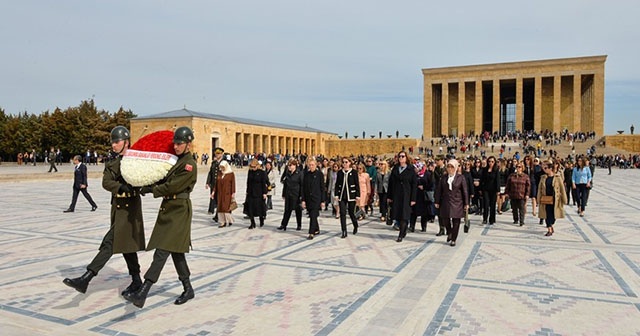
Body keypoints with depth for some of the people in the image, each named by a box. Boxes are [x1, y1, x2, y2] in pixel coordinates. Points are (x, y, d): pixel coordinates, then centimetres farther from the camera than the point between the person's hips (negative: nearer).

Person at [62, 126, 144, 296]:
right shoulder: (111, 163, 12)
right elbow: (106, 182, -3)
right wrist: (122, 187, -21)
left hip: (130, 207, -7)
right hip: (117, 207, 7)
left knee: (110, 242, -11)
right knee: (125, 245, 12)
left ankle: (86, 279, -10)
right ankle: (136, 281, 23)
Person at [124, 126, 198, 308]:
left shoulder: (190, 165, -13)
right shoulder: (175, 160, 16)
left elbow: (173, 186, -18)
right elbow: (165, 180, 17)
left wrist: (150, 190, -9)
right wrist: (148, 184, -1)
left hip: (179, 211, -10)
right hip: (168, 210, 10)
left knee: (162, 252, -11)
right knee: (176, 251, 13)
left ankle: (142, 294, -12)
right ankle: (188, 290, 25)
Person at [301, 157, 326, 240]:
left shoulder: (319, 174, -5)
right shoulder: (306, 174, 4)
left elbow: (322, 188, -3)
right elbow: (303, 187, 5)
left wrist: (322, 201, -5)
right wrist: (303, 200, 0)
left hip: (317, 198, -4)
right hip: (308, 198, 4)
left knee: (313, 216, -10)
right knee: (312, 215, 13)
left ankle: (311, 233, -7)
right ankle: (317, 230, 31)